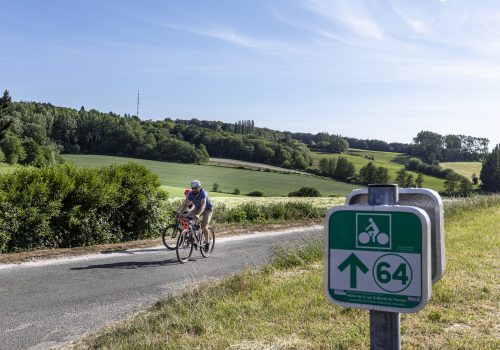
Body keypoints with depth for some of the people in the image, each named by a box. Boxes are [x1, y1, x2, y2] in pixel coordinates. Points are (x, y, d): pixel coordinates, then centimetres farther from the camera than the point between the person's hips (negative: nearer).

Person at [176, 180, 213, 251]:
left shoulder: (203, 193, -31)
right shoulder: (191, 194, -16)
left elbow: (203, 205, -44)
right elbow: (186, 204, -17)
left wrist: (198, 215, -59)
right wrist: (180, 212, -33)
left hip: (207, 209, -5)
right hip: (197, 208, 5)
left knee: (204, 226, -22)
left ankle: (207, 242, -1)